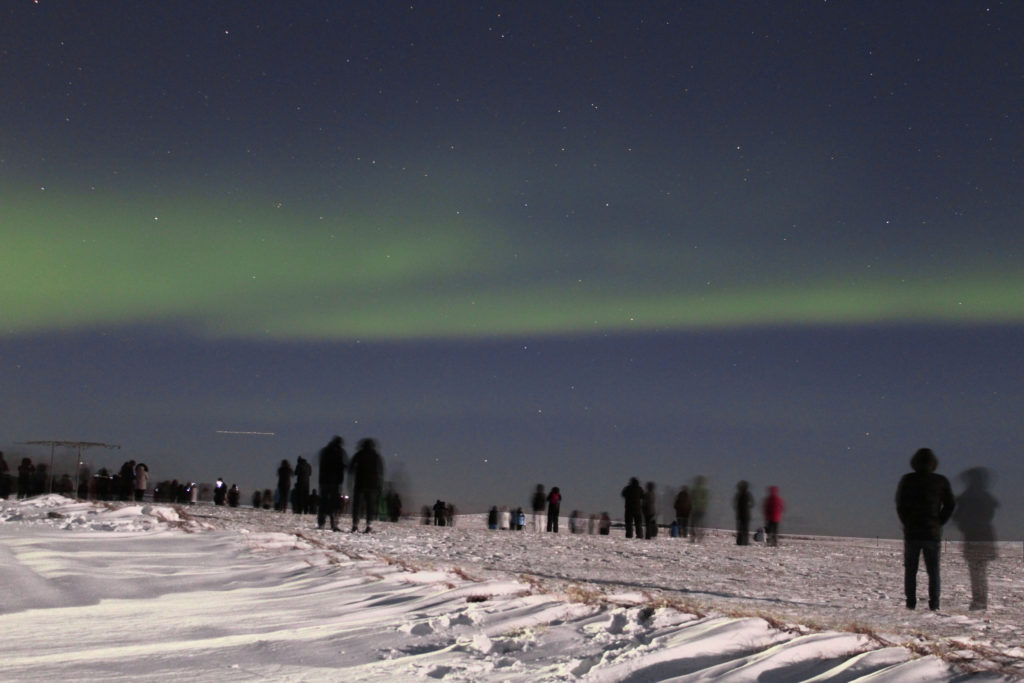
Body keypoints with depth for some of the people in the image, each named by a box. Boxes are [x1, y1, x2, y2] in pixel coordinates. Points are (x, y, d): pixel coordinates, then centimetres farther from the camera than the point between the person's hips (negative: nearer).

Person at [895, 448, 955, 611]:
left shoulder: (907, 480, -2)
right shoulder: (941, 481, 1)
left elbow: (900, 504, -3)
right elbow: (950, 505, 2)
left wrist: (907, 523, 7)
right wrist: (938, 523, 8)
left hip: (911, 532, -1)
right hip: (932, 533, 1)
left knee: (910, 570, 6)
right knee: (933, 570, 9)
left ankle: (911, 602, 2)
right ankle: (934, 602, 3)